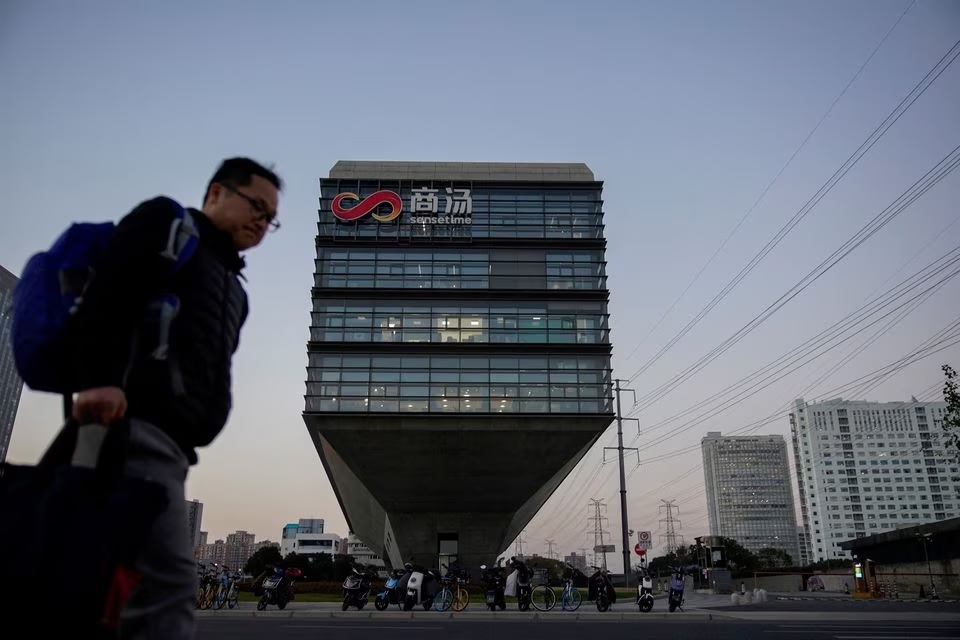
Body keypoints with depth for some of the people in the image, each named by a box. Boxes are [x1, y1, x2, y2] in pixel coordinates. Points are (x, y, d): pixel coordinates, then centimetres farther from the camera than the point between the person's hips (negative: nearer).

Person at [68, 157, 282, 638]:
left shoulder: (232, 286, 31)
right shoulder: (165, 220, 9)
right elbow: (105, 292, -9)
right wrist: (97, 380, -24)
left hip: (169, 439, 9)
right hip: (133, 422, -9)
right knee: (168, 580, -14)